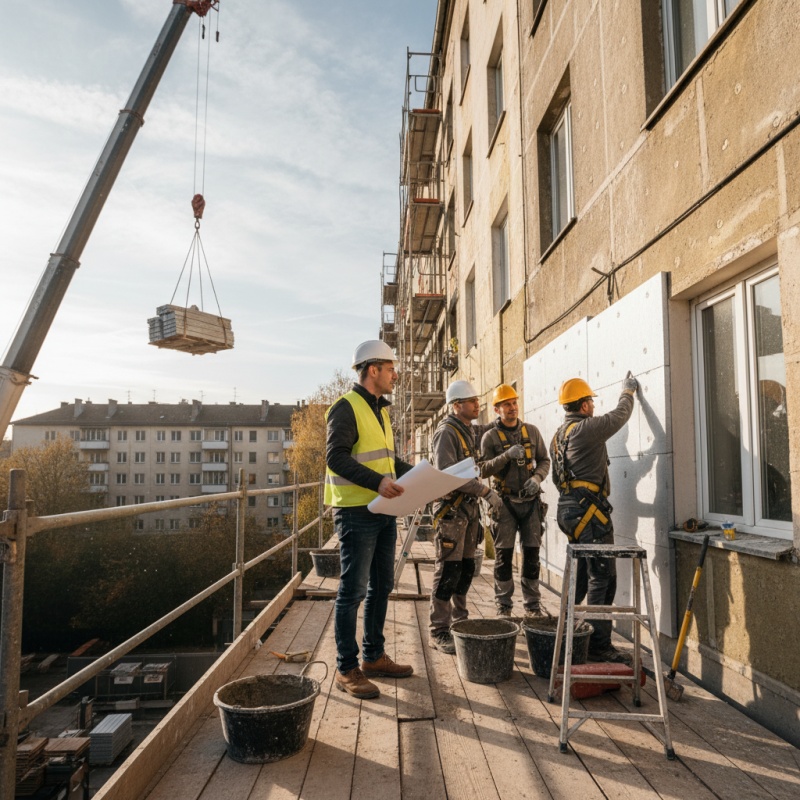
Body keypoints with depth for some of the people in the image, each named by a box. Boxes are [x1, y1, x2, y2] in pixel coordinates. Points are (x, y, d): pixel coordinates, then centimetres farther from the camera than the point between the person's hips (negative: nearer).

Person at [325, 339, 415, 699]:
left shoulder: (380, 410, 18)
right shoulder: (347, 407, -11)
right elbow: (336, 457, -21)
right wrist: (376, 481, -31)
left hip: (384, 511, 9)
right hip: (356, 513, -9)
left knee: (381, 586, 16)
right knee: (353, 590, -2)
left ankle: (374, 657, 29)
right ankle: (346, 669, 9)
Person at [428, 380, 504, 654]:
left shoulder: (469, 430, 13)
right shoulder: (446, 432, -14)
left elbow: (481, 431, 40)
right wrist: (486, 491, -23)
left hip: (469, 506, 9)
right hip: (451, 508, -9)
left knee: (466, 568, 14)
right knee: (448, 570, -6)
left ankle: (459, 621, 26)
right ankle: (438, 632, 1)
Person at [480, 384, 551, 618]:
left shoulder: (531, 431, 7)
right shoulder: (490, 436, -2)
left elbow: (544, 460, 9)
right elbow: (484, 469, -10)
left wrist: (537, 478, -10)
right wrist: (507, 455, -24)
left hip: (531, 500, 3)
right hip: (505, 502, -2)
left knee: (532, 553, 7)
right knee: (504, 555, 1)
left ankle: (532, 604, 18)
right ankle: (504, 606, 12)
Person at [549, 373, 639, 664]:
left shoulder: (558, 436, 16)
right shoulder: (586, 429, -13)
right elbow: (619, 416, -1)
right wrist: (628, 391, 18)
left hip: (568, 509, 10)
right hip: (589, 511, -10)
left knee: (583, 576, 18)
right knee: (602, 578, -5)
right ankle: (599, 646, -1)